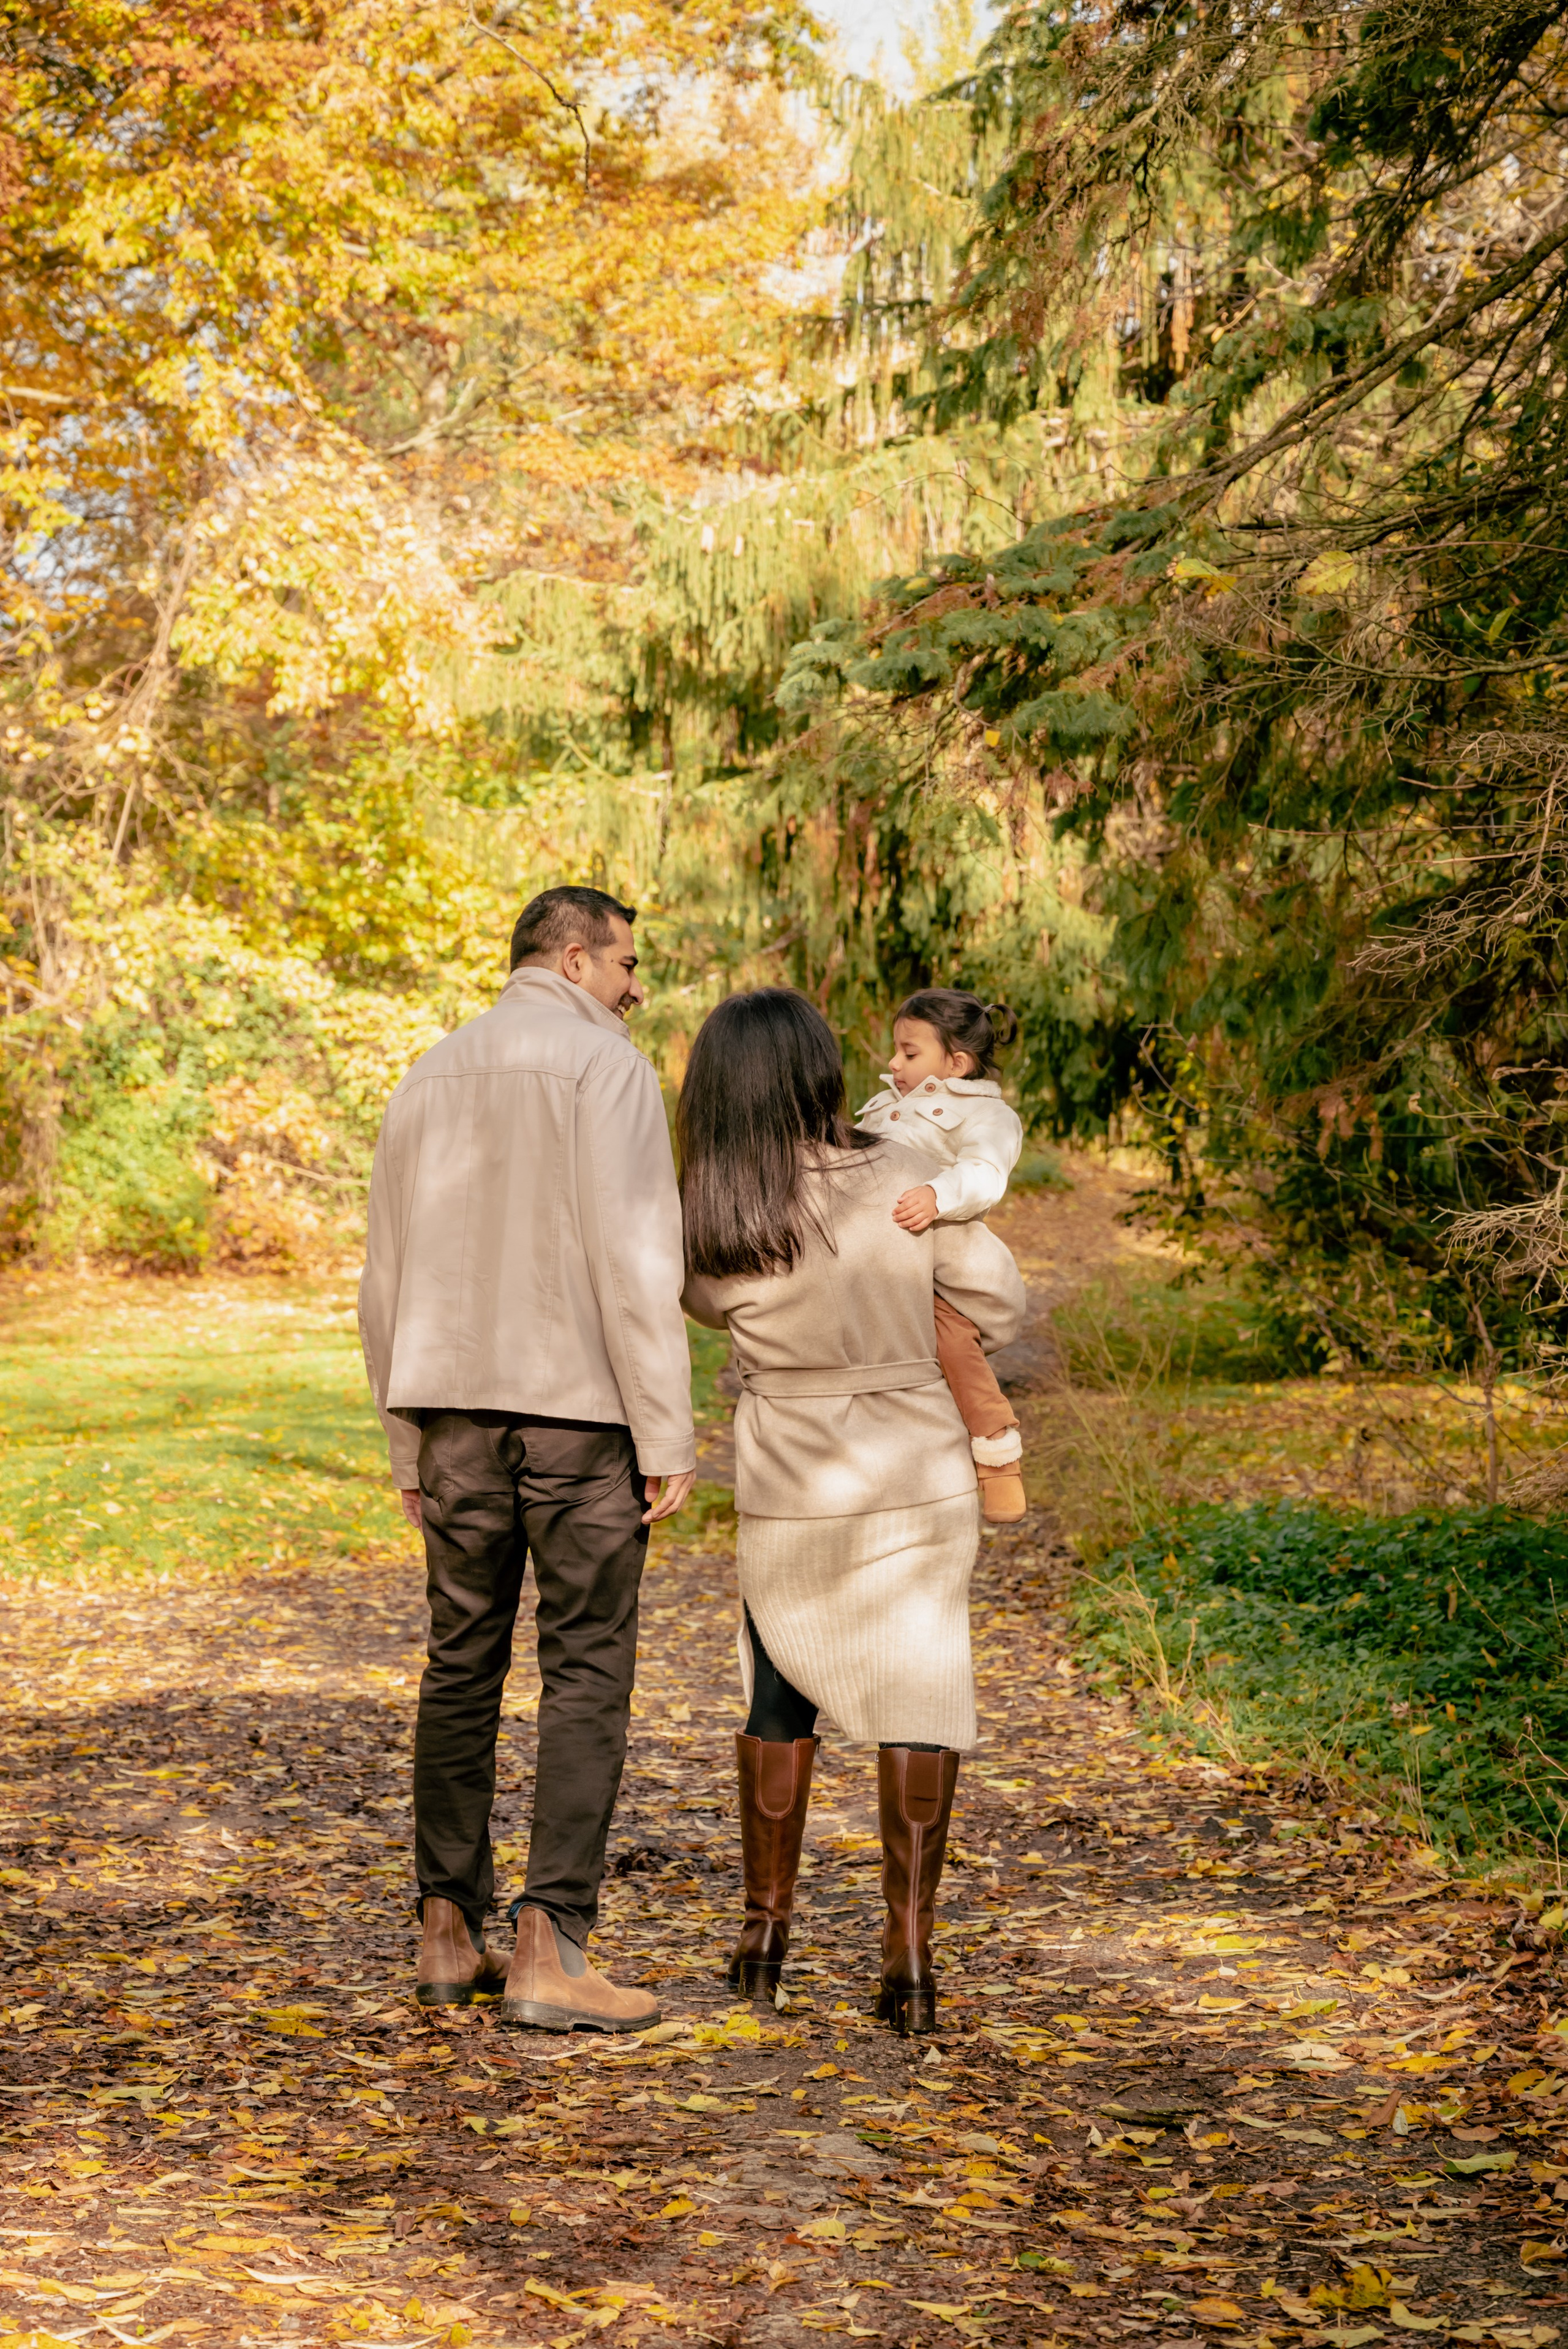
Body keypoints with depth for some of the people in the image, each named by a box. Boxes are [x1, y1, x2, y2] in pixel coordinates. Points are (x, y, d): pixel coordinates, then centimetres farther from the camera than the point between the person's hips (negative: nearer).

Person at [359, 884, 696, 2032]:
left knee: (463, 1665, 13)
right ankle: (550, 1953, -5)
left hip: (459, 1409, 6)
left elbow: (389, 1280, 12)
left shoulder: (430, 1080, 13)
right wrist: (669, 1435, -13)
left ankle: (450, 1934, 18)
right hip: (581, 1409, -6)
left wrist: (408, 1443, 18)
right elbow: (634, 1257, -16)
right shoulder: (607, 1065, -7)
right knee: (587, 1673, -2)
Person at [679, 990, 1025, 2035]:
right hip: (920, 1479, -1)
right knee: (916, 1697, 4)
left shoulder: (712, 1224, -10)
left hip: (789, 1496, 1)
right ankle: (909, 1948, -1)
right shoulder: (900, 1179, -11)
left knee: (779, 1699, 19)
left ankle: (766, 1929, 26)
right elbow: (999, 1302, -2)